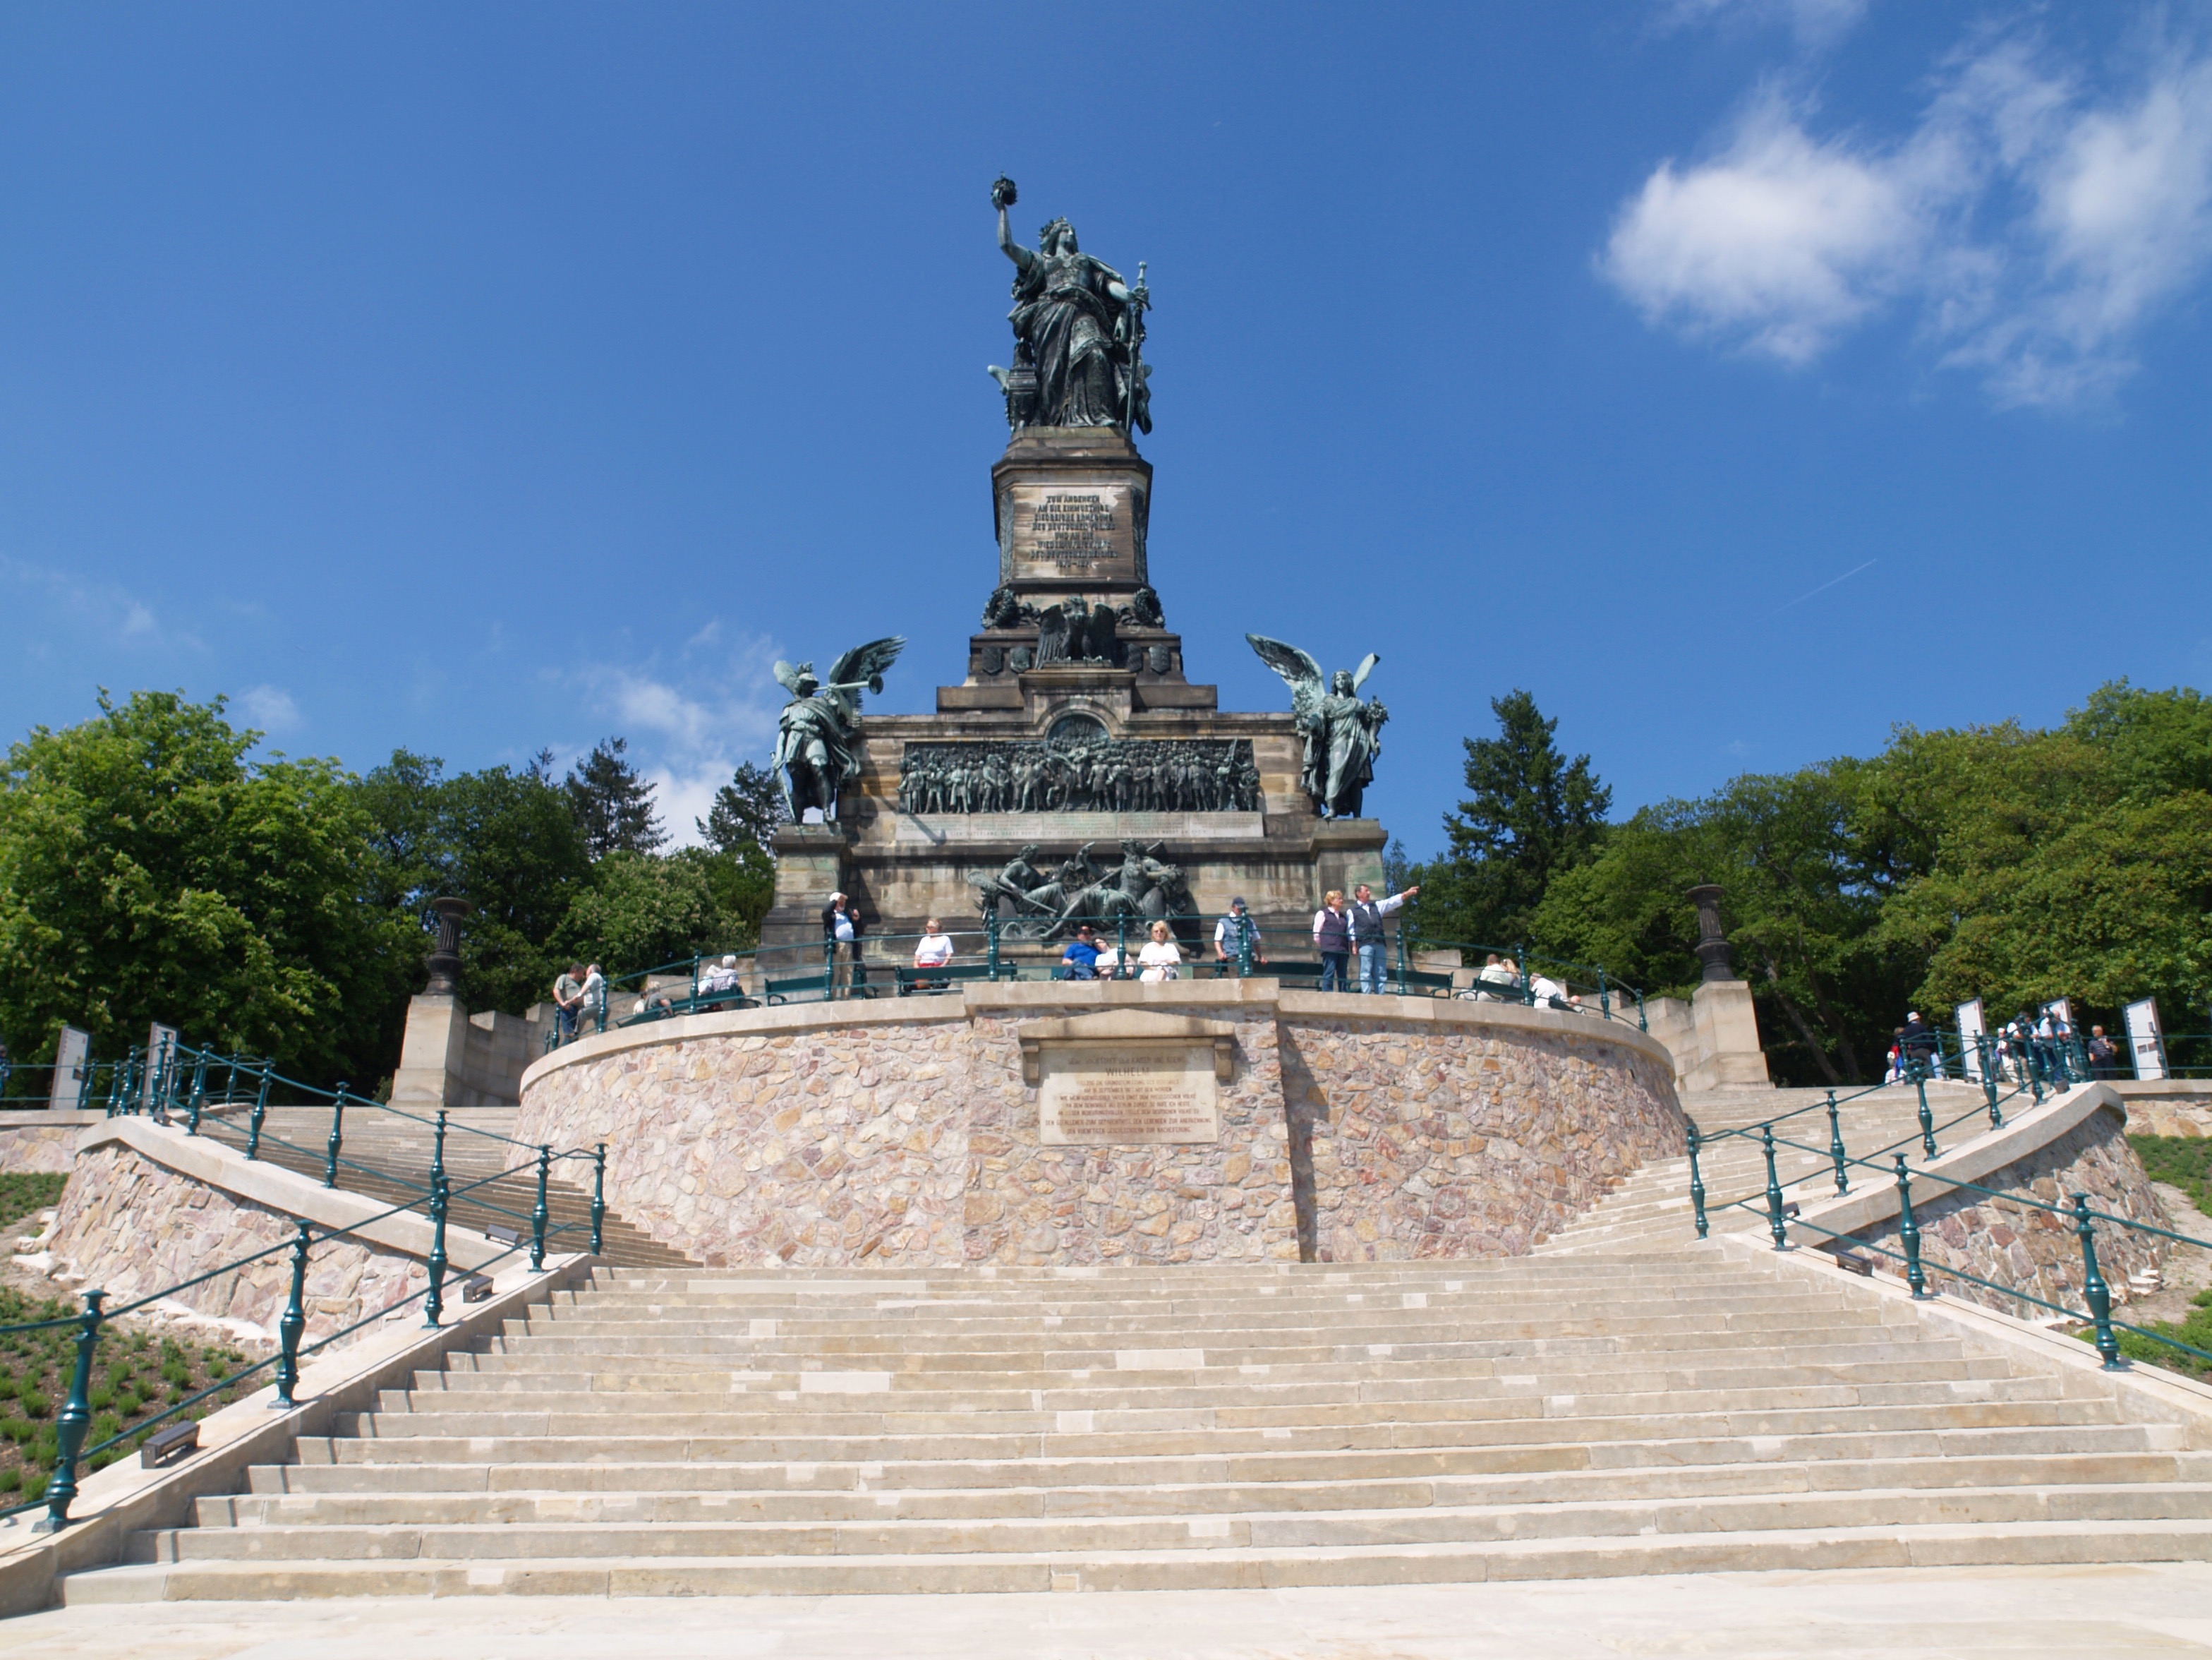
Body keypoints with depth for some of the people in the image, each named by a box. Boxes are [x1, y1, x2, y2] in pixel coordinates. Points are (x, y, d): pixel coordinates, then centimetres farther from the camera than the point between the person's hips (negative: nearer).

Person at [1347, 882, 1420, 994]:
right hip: (1365, 944, -4)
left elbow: (1391, 902, 15)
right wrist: (1354, 945, -2)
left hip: (1380, 943, 4)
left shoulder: (1376, 906, 24)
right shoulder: (1352, 911, 11)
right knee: (1366, 972, -8)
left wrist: (1407, 894, 4)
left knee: (1380, 973, 0)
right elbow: (1351, 929, 7)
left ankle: (1380, 995, 0)